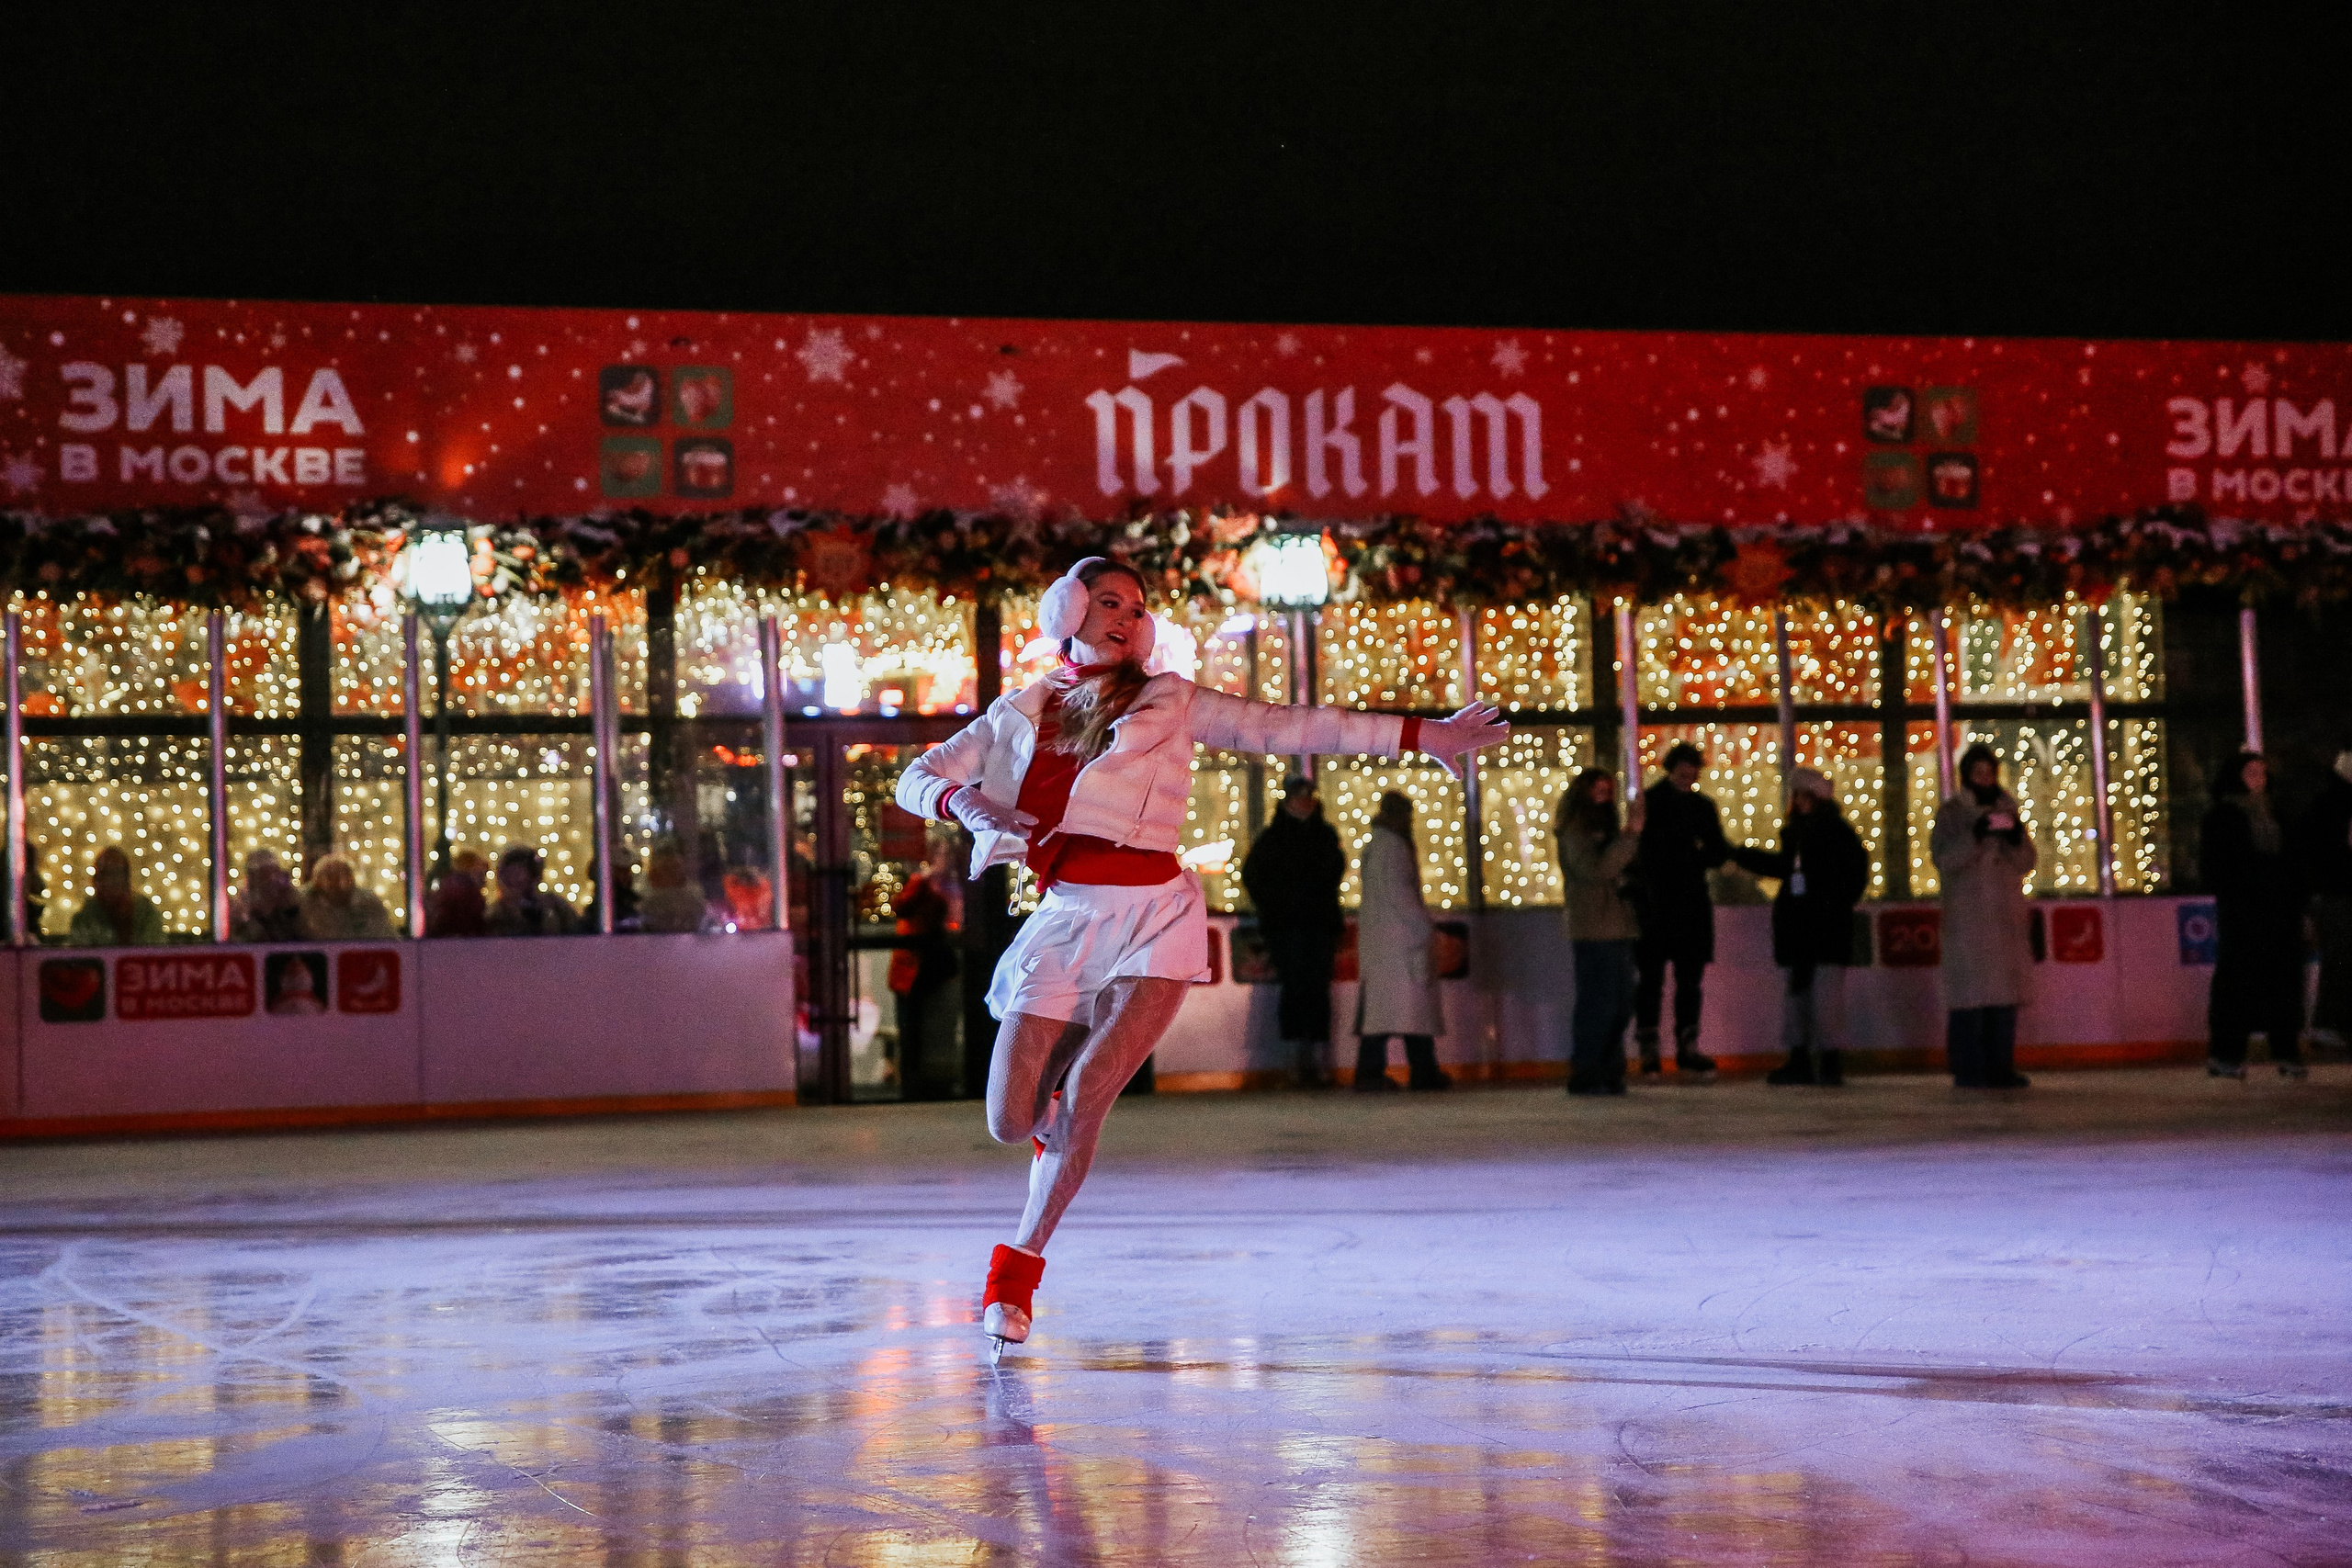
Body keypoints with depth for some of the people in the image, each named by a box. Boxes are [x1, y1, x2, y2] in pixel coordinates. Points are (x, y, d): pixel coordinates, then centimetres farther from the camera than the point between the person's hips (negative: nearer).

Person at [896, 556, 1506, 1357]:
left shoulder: (1168, 699, 10)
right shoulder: (1021, 714, 14)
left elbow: (1285, 727, 9)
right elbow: (917, 778, 13)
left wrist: (1419, 735, 6)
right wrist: (962, 801, -12)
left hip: (1153, 916, -2)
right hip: (1065, 922, 2)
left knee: (1083, 1098, -16)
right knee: (1012, 1122, -3)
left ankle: (1019, 1266, 2)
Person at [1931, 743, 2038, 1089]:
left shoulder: (2008, 810, 15)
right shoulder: (1951, 813, 3)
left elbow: (2026, 864, 11)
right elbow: (1943, 859, -9)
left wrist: (2016, 838, -9)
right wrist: (1975, 835, -22)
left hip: (2006, 916, 5)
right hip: (1967, 915, -4)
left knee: (2005, 994, 2)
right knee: (1969, 994, -9)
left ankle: (2000, 1067, 5)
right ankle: (1967, 1070, -9)